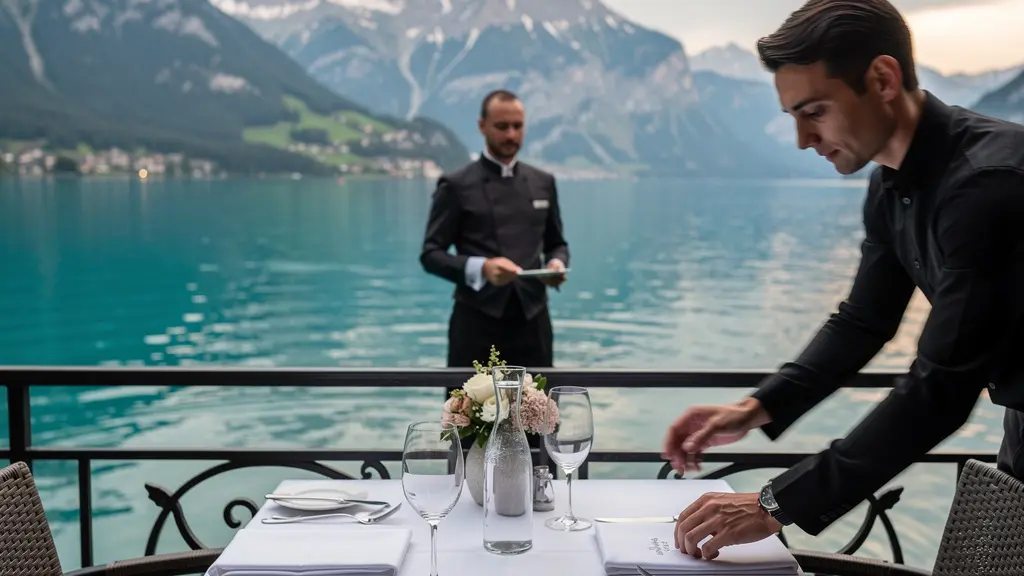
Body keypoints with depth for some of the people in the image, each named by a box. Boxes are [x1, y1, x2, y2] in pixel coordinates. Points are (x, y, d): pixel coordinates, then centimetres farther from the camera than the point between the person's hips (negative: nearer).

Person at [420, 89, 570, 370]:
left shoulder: (543, 183, 12)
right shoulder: (456, 185, -2)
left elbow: (556, 243, 20)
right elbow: (431, 254, -5)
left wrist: (556, 263, -5)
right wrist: (481, 268, -22)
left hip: (532, 320, 4)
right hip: (477, 321, -4)